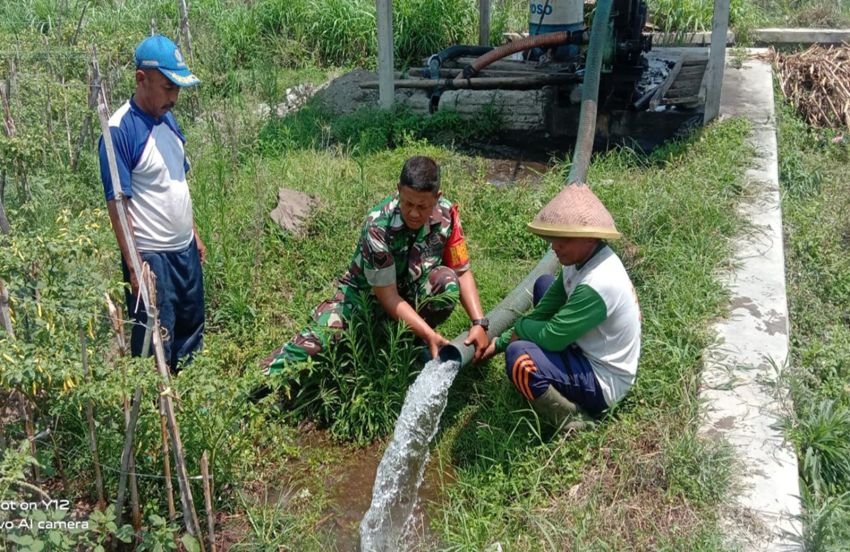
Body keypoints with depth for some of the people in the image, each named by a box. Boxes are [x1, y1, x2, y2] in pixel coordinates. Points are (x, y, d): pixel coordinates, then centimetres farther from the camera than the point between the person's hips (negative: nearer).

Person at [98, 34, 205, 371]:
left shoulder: (167, 119, 6)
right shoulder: (120, 130, -18)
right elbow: (117, 203, -18)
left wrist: (195, 235, 15)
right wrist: (134, 266, -20)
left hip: (185, 249, 8)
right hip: (151, 257, -8)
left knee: (191, 332, 21)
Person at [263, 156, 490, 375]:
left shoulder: (446, 214, -19)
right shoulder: (378, 225, -30)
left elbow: (462, 272, -11)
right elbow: (387, 295, -27)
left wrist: (479, 323, -23)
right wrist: (429, 334, -34)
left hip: (411, 294, 3)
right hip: (367, 293, -3)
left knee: (447, 281, -28)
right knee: (321, 334, -27)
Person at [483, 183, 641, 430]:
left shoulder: (598, 284, -31)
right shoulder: (580, 260, -2)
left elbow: (551, 337, -26)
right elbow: (545, 311, 6)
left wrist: (519, 326, -5)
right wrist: (500, 342, 1)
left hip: (602, 383, -10)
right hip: (586, 352, 10)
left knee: (518, 355, -32)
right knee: (544, 284, 18)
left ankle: (572, 420, -9)